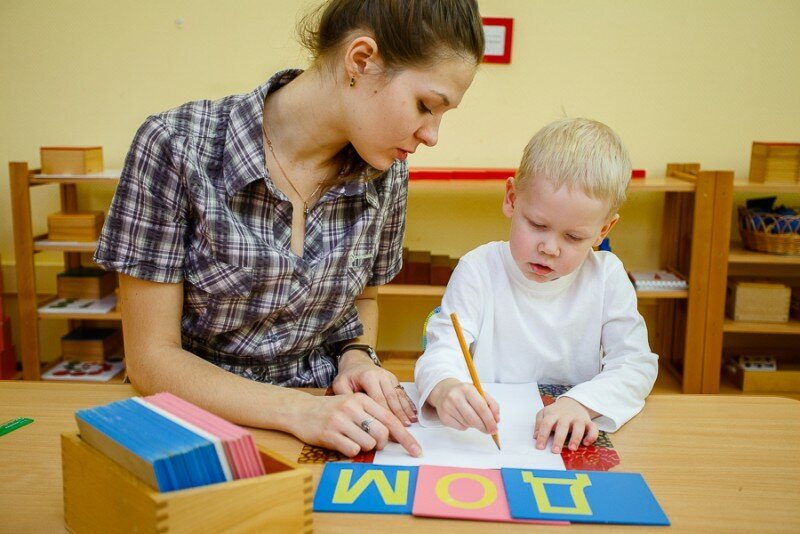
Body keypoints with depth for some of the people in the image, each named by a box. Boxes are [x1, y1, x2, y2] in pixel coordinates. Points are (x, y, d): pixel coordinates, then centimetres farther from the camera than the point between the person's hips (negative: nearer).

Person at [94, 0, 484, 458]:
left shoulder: (385, 173, -7)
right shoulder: (175, 146, -18)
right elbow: (151, 358, -15)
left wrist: (356, 356, -9)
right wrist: (295, 411, -26)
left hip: (329, 412, 3)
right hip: (205, 421, -2)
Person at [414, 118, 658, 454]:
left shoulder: (607, 277, 1)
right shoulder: (479, 269, -6)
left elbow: (635, 364, -2)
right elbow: (443, 349, -13)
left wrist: (581, 403, -22)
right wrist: (444, 388, -38)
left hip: (570, 442, 2)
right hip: (484, 436, -2)